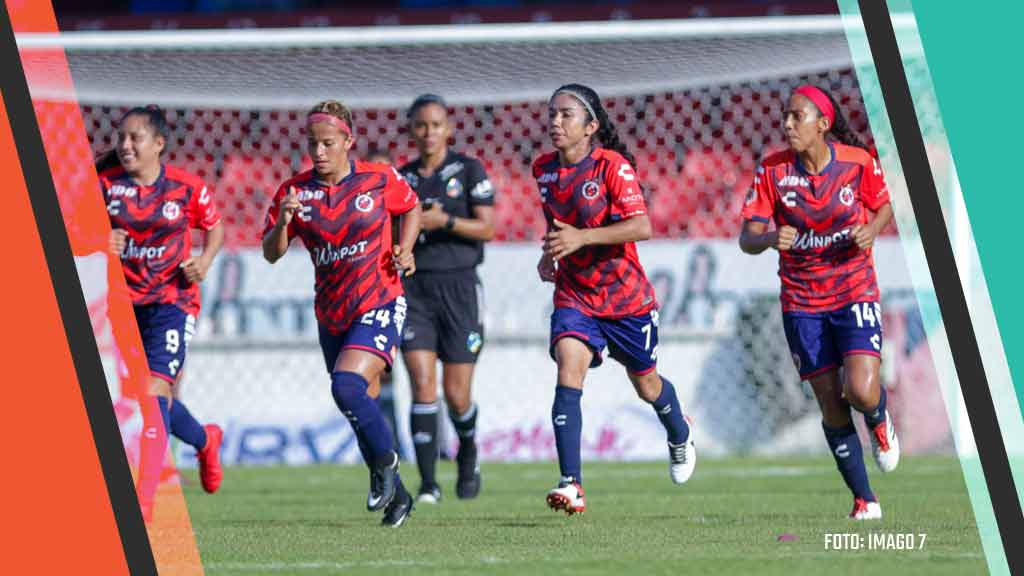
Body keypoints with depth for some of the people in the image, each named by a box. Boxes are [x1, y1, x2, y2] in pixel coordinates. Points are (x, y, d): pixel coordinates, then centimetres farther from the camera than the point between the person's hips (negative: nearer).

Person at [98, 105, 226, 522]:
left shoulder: (187, 188, -6)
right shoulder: (105, 184, -3)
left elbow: (215, 229, 11)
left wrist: (204, 261, -8)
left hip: (171, 301, -4)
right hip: (121, 300, 4)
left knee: (154, 390, -18)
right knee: (133, 392, 14)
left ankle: (143, 501, -19)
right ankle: (205, 440, 46)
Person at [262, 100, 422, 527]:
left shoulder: (380, 179, -6)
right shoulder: (295, 191, -2)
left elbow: (411, 209, 14)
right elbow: (271, 254, -4)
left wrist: (405, 251, -3)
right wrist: (283, 221, -23)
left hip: (380, 306, -4)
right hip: (331, 313, 4)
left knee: (347, 387, -25)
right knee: (364, 403, 12)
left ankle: (386, 461, -1)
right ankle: (396, 495, 29)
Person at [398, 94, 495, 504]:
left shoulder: (468, 170, 2)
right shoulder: (401, 179, 12)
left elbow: (486, 228, -6)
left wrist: (445, 221, -19)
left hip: (458, 288, -2)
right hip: (413, 289, 2)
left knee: (456, 395, 0)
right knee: (423, 387, -12)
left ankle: (467, 452, 32)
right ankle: (428, 484, -11)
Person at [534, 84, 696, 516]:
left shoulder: (613, 165, -17)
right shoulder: (544, 169, 1)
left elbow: (641, 226, -28)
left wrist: (582, 238, -36)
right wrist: (551, 251, 5)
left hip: (626, 296, -3)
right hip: (573, 296, 3)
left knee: (646, 385, 15)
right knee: (568, 373, -21)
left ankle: (679, 435, 51)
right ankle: (571, 485, -28)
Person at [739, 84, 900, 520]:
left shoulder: (858, 161, -9)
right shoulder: (773, 170, -8)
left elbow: (883, 206, 9)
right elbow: (747, 239, -9)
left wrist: (871, 230, -13)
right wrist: (770, 239, -32)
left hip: (855, 293, -2)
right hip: (802, 301, 2)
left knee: (861, 391, -19)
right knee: (831, 405, 1)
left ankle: (879, 423, 19)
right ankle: (864, 499, 16)